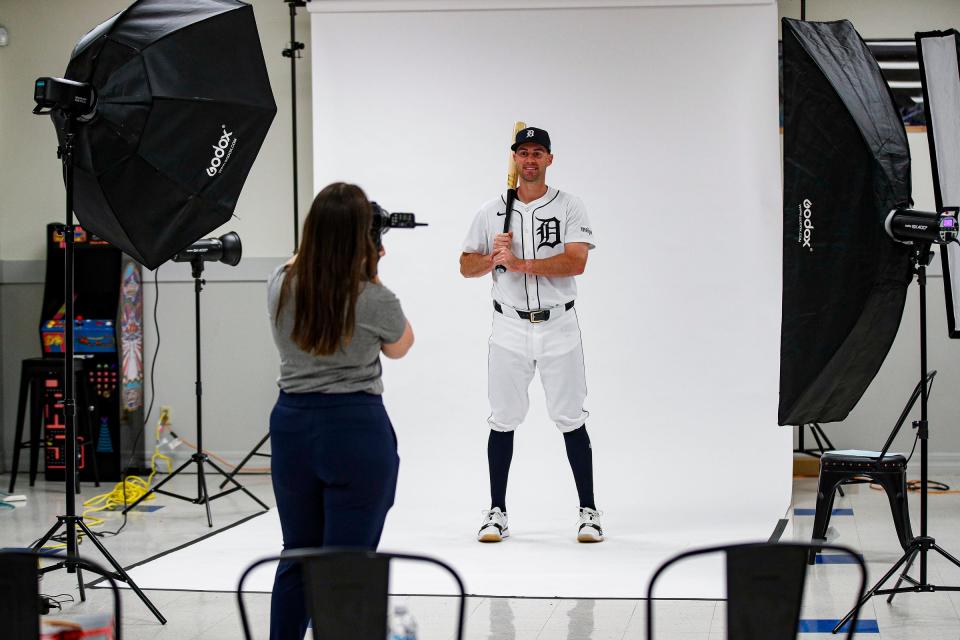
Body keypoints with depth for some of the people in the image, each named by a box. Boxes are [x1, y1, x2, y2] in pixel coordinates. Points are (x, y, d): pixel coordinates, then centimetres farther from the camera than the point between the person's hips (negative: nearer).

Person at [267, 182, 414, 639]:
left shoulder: (280, 287, -2)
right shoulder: (373, 299, -15)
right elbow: (400, 346, 7)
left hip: (292, 425, 5)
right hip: (357, 430, -5)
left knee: (297, 555, 17)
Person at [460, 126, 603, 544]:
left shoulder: (569, 208, 0)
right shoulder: (492, 212, 8)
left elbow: (576, 262, -13)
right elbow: (467, 267, 9)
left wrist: (519, 263, -18)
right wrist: (493, 257, -11)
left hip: (559, 326, -2)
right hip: (510, 328, 2)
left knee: (571, 420, 0)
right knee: (503, 421, 4)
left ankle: (588, 512, 8)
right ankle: (497, 513, 12)